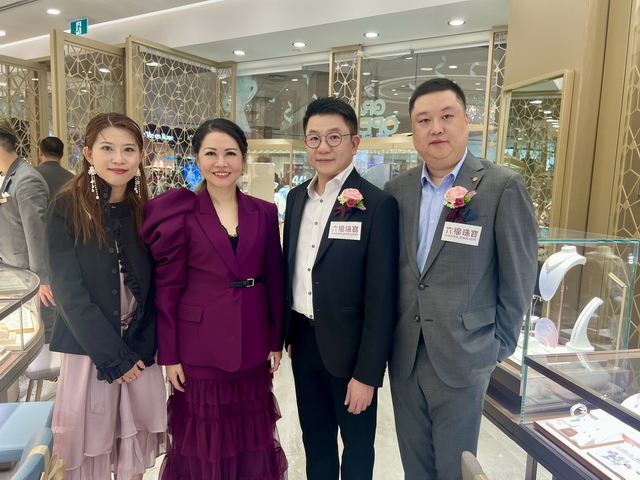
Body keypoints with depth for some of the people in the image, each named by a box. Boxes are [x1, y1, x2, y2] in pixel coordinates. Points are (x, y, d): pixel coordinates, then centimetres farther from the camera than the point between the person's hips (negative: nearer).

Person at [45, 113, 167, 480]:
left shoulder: (147, 211, 2)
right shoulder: (67, 208, -7)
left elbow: (154, 287, 3)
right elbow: (68, 288, -12)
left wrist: (139, 350, -7)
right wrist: (111, 356, -14)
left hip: (140, 352, 3)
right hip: (88, 349, -2)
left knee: (134, 449, 12)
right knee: (91, 439, 10)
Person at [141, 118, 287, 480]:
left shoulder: (264, 213, 2)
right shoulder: (180, 214, -7)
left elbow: (274, 280, 5)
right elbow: (167, 287, -6)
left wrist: (276, 340, 5)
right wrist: (169, 355, -6)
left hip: (253, 344, 3)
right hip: (200, 346, -2)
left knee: (252, 433, 17)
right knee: (203, 434, 14)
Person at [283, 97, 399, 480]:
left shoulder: (377, 205, -16)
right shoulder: (296, 197, 4)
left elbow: (381, 298, -16)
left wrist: (368, 373, -15)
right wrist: (286, 332, 12)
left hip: (348, 348, -5)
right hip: (303, 342, 6)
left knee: (357, 448, 18)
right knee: (315, 441, 24)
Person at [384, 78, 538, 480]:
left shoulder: (504, 187, -10)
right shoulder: (397, 189, 3)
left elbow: (519, 278, -6)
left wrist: (500, 346, -1)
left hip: (462, 358, -4)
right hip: (404, 355, 4)